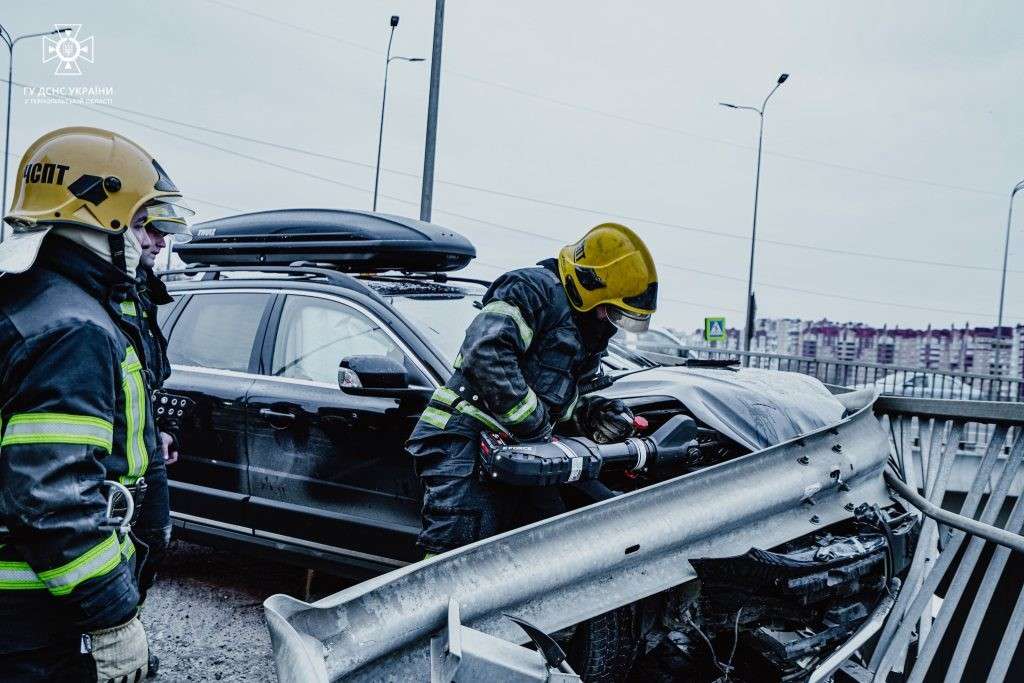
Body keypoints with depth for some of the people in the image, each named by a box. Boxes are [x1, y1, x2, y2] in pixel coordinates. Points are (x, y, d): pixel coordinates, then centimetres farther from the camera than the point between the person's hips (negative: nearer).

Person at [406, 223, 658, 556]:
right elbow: (486, 354, -26)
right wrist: (533, 421, -19)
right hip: (465, 443, -9)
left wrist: (590, 412, 8)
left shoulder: (583, 332, 20)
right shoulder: (536, 288, -11)